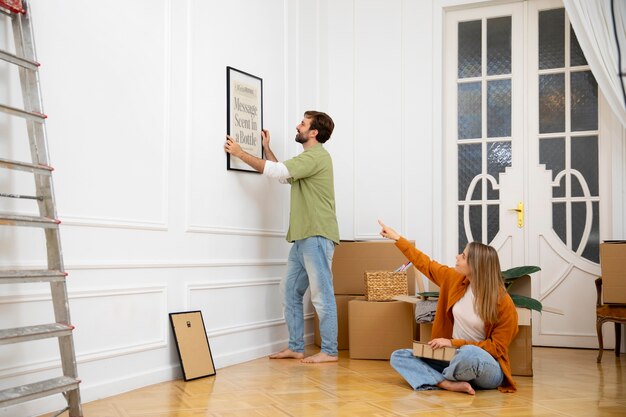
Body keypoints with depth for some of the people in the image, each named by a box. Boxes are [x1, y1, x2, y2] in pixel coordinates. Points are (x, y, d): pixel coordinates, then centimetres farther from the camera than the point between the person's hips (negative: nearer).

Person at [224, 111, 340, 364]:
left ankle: (329, 351, 0)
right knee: (290, 291, 11)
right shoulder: (309, 158, 22)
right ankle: (295, 348, 17)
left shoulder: (316, 156, -11)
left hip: (317, 236, -10)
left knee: (321, 294, -6)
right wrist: (266, 149, 29)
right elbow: (283, 176, 33)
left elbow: (276, 171, -17)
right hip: (303, 237, 10)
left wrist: (240, 153, -9)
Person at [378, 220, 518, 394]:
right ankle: (450, 384, -27)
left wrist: (454, 343, -19)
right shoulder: (455, 279, -2)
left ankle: (441, 378, -7)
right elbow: (426, 264, 13)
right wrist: (397, 238, 17)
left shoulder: (503, 303, -17)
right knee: (398, 357, -7)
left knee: (470, 353, -41)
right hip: (454, 358, 6)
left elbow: (497, 347, -13)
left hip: (487, 367, -6)